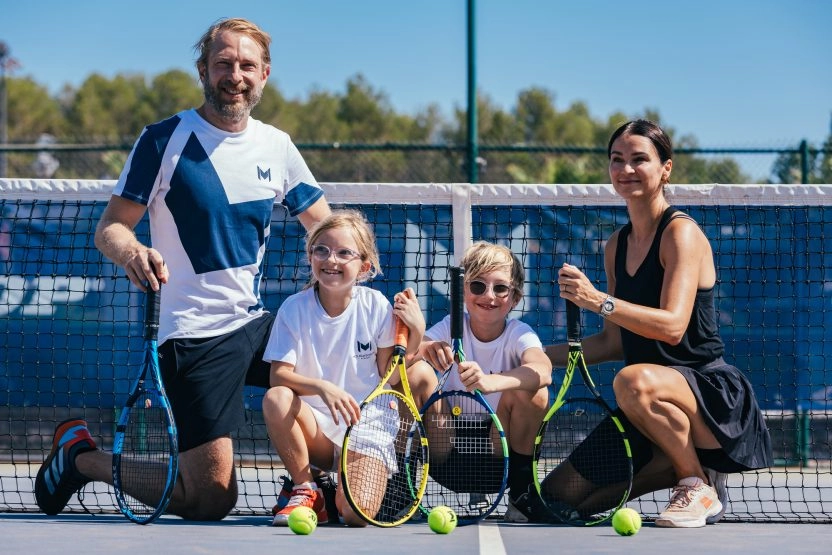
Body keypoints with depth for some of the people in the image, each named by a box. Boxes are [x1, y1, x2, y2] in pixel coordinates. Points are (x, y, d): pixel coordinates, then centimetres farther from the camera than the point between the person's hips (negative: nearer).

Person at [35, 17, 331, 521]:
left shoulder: (276, 146, 7)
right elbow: (110, 229, -10)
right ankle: (82, 455, 12)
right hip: (196, 333, -6)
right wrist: (132, 252, -33)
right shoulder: (165, 140, -8)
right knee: (210, 502, -10)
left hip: (257, 325, 6)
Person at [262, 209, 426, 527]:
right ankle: (306, 492, -10)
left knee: (356, 514, -27)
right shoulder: (295, 309, -4)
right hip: (317, 428, 1)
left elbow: (389, 377, 0)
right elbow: (279, 375, -12)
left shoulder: (376, 307, -4)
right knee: (276, 399, -32)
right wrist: (321, 387, -31)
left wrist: (416, 334, -14)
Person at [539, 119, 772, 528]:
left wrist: (599, 301, -32)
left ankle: (699, 485, -15)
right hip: (650, 412, 8)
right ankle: (684, 466, 17)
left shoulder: (680, 232, -11)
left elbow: (672, 326, -24)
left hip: (712, 393, -8)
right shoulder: (617, 245, 12)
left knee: (635, 382, -40)